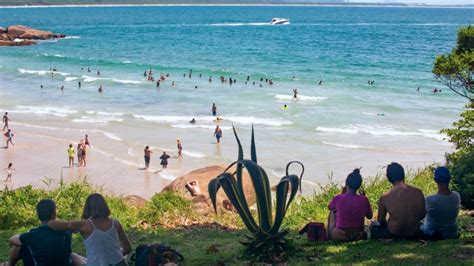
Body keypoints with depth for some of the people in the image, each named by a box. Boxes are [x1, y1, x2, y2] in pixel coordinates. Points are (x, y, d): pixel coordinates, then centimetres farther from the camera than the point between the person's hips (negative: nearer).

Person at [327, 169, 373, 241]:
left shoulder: (337, 199, -14)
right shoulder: (364, 200, -9)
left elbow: (330, 207, 11)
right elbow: (369, 216, 8)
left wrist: (342, 194, 12)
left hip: (339, 236, -2)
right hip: (359, 236, 2)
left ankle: (328, 235, 36)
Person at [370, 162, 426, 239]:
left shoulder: (384, 197, -13)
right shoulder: (418, 193, -9)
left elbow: (381, 221, 0)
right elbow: (422, 215, 4)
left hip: (394, 235, -2)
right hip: (414, 235, 2)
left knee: (374, 226, 27)